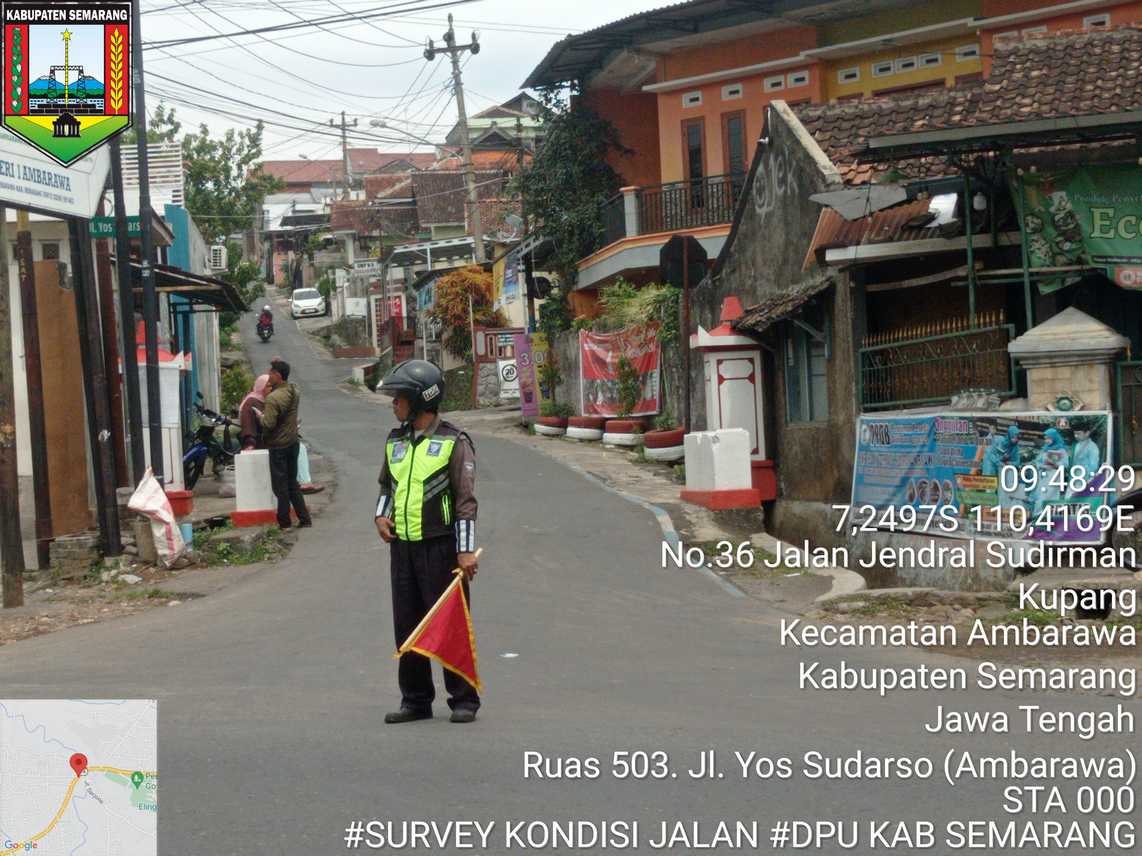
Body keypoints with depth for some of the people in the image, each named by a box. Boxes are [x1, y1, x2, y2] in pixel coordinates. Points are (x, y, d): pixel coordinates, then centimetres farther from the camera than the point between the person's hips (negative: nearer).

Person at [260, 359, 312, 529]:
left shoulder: (273, 398, -22)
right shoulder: (295, 392, 3)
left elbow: (268, 424, -26)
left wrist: (260, 415, -4)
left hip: (278, 446, -8)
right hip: (293, 443, 8)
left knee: (280, 486, 2)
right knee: (293, 484, 16)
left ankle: (284, 522, 8)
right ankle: (304, 519, 15)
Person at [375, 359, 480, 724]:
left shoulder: (453, 442, -6)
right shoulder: (395, 442, 13)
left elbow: (466, 499, -9)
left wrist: (466, 550, -14)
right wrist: (381, 515, 8)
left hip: (439, 545, -6)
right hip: (402, 546, 6)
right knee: (407, 625, 8)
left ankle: (464, 699, 6)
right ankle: (415, 700, 17)